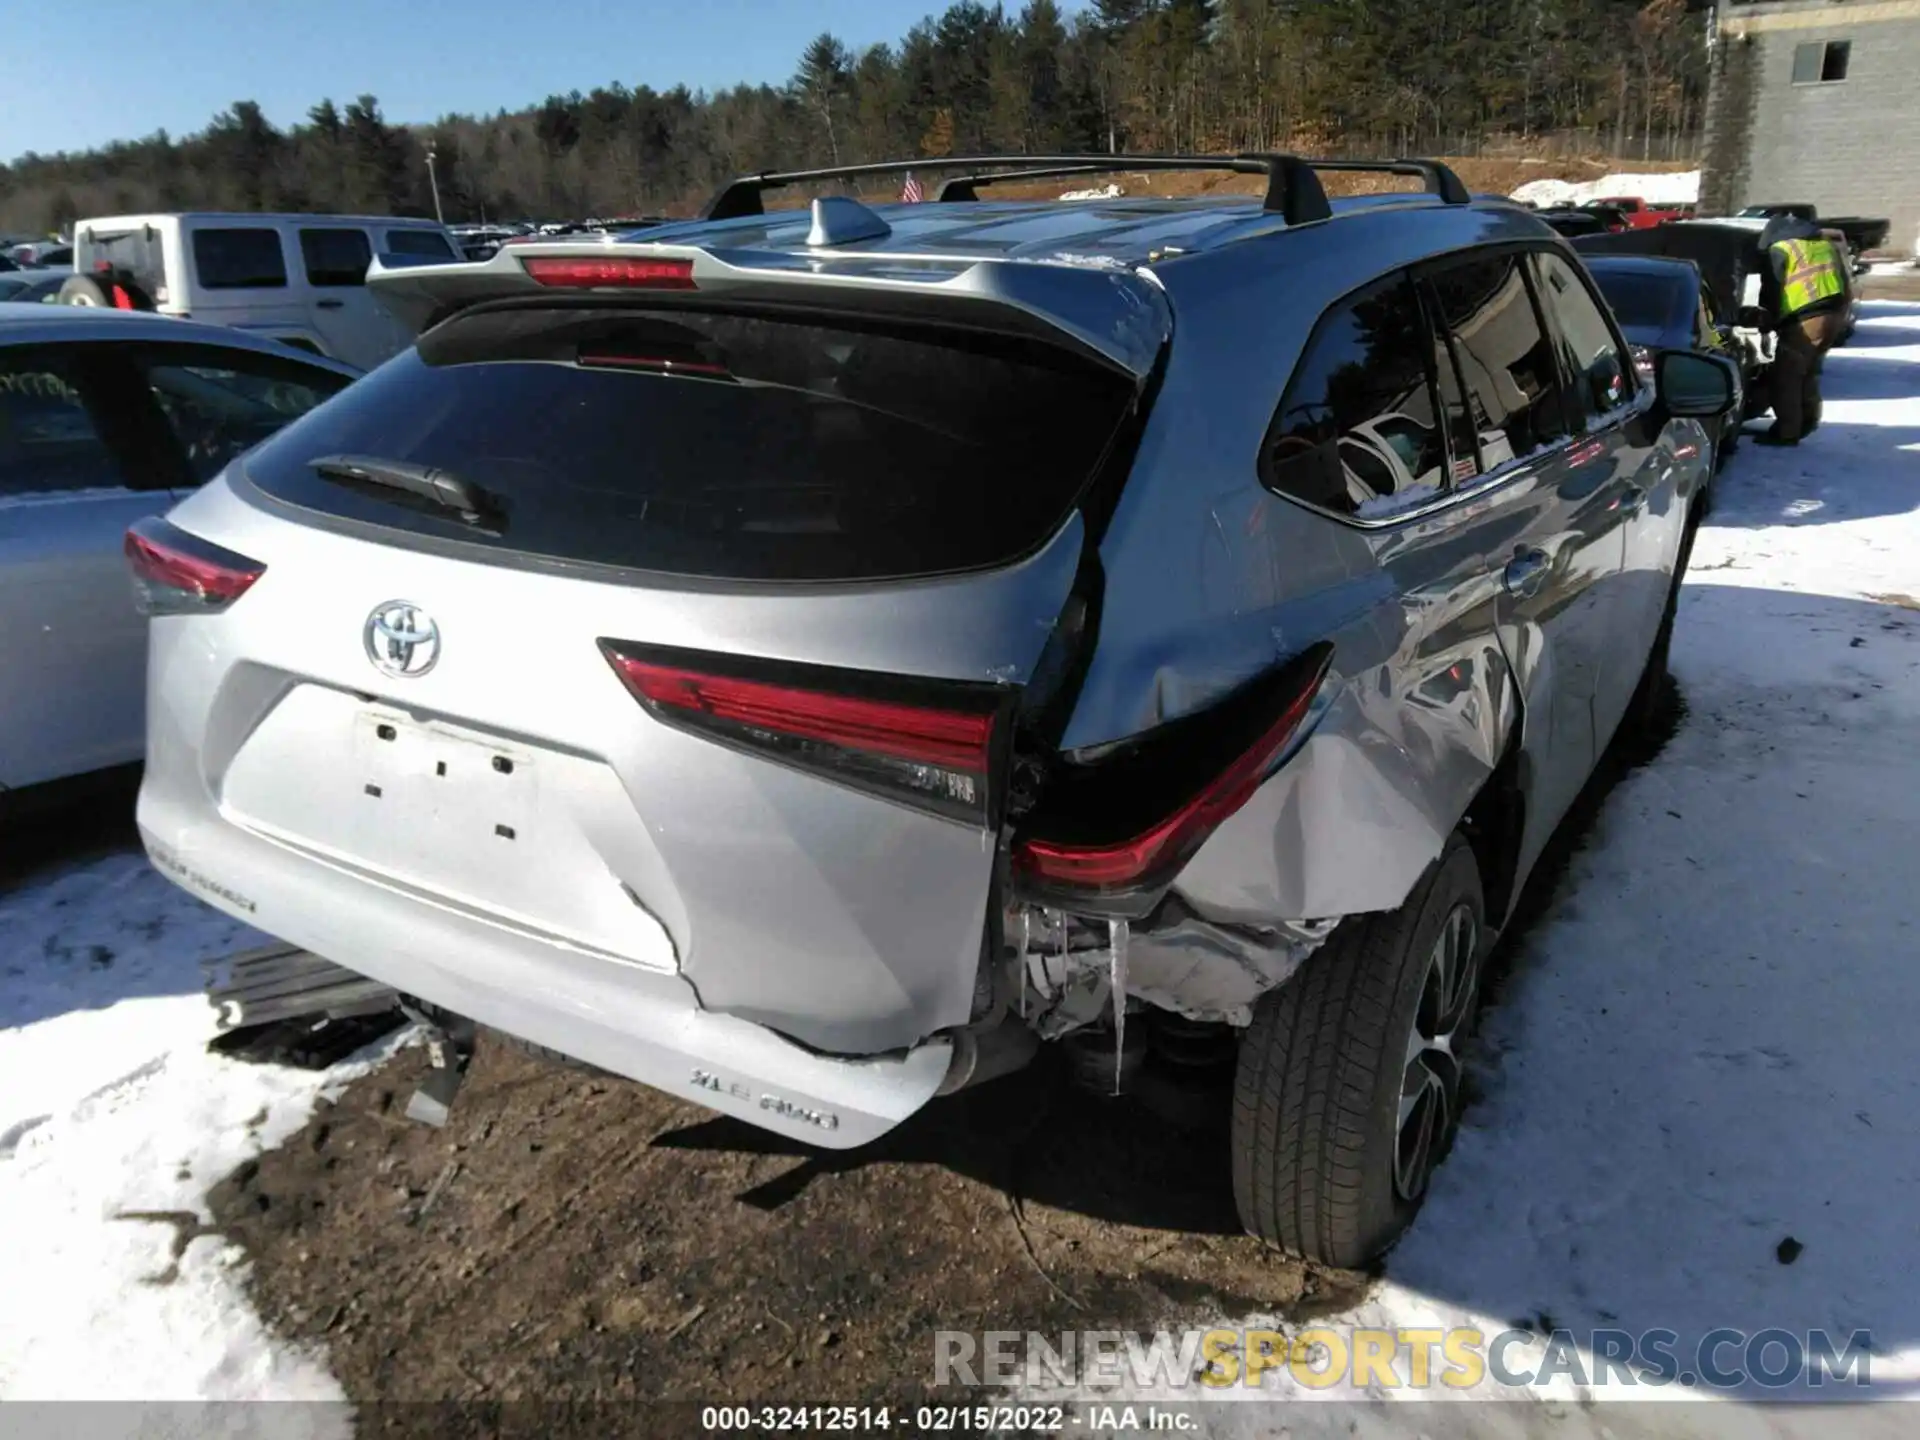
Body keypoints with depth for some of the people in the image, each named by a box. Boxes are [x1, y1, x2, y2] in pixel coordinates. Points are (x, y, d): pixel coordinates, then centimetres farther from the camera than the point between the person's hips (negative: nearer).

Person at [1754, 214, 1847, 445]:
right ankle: (1808, 420, 30)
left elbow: (1770, 291, -1)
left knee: (1786, 376, -2)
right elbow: (1844, 283, 23)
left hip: (1804, 321, -8)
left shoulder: (1780, 250, 0)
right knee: (1808, 371, 23)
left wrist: (1769, 320, 13)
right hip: (1834, 314, 8)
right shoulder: (1826, 244, 23)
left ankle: (1786, 432, -3)